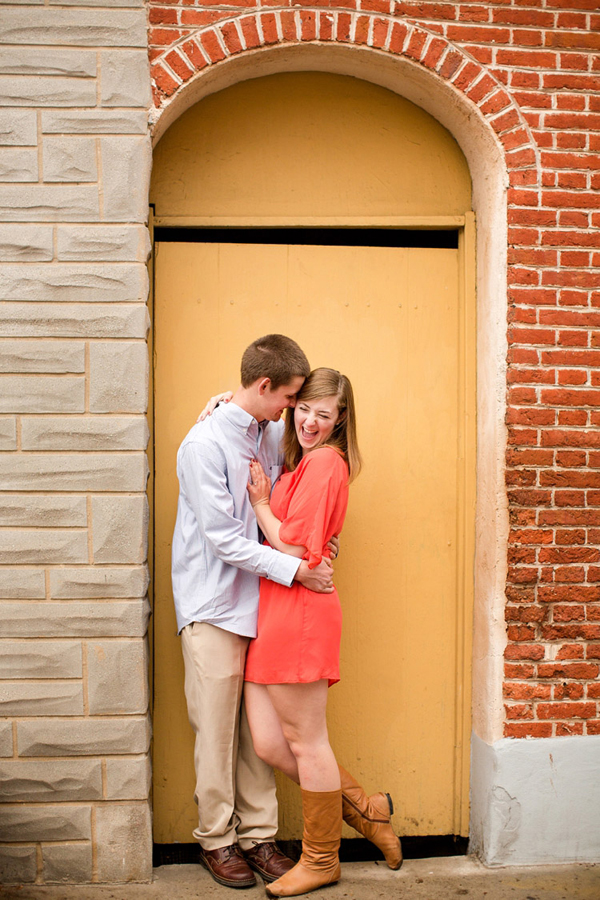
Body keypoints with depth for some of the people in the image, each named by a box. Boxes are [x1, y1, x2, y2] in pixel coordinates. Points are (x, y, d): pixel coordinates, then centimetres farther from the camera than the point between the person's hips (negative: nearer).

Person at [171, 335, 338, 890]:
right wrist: (294, 569, -17)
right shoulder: (205, 442, -14)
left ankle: (258, 834, 22)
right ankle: (216, 839, 20)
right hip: (214, 608, -6)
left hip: (262, 602, 6)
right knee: (217, 729, 3)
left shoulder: (273, 434, 7)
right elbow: (223, 538, -16)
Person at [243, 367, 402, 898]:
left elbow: (295, 550, -15)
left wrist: (260, 503, -3)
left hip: (299, 614, -9)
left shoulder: (323, 462, -11)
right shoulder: (301, 461, 19)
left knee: (306, 741, 5)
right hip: (271, 615, 9)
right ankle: (363, 809, 27)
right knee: (269, 745, 9)